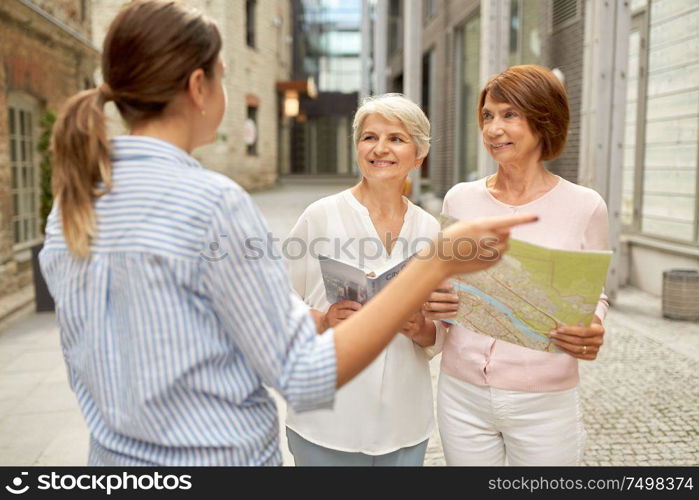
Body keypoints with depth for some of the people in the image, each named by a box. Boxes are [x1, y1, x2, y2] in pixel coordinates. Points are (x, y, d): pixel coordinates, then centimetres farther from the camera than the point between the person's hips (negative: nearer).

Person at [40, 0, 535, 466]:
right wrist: (438, 262, -22)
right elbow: (307, 377, -21)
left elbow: (87, 368, 7)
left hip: (115, 454, 7)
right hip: (218, 455, -6)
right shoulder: (212, 202, -23)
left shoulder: (71, 205, -1)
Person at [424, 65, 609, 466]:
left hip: (545, 402, -2)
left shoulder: (585, 206, -5)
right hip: (462, 393, 2)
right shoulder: (460, 199, 1)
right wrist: (431, 305, -11)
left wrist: (592, 333, -17)